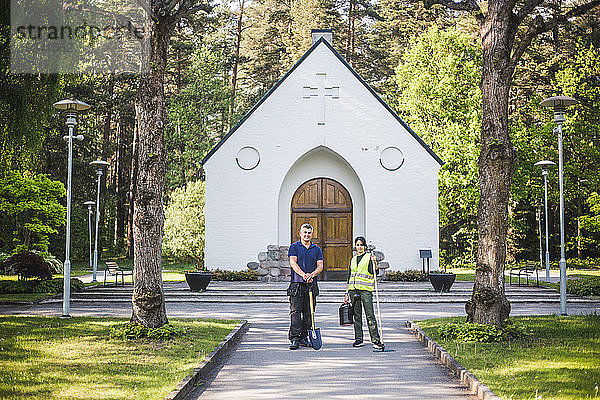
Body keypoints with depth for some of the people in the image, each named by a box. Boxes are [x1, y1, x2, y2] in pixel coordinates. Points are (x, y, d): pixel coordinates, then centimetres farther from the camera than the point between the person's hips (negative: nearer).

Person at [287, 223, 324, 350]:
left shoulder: (317, 249, 14)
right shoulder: (294, 247, 5)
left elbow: (320, 266, 4)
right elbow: (293, 263, -8)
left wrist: (312, 274, -18)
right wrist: (304, 275, -24)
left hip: (311, 285, 3)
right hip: (297, 284, -3)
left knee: (308, 313, 5)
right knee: (295, 312, -10)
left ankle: (304, 337, 12)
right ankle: (294, 339, -13)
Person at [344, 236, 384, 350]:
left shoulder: (369, 257, 1)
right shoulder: (353, 259, 17)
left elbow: (374, 272, -12)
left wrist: (374, 262, -30)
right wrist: (347, 293, 18)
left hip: (366, 289, -5)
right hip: (354, 289, 5)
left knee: (370, 315, -10)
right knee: (357, 315, 7)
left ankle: (376, 340, -12)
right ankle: (358, 339, 12)